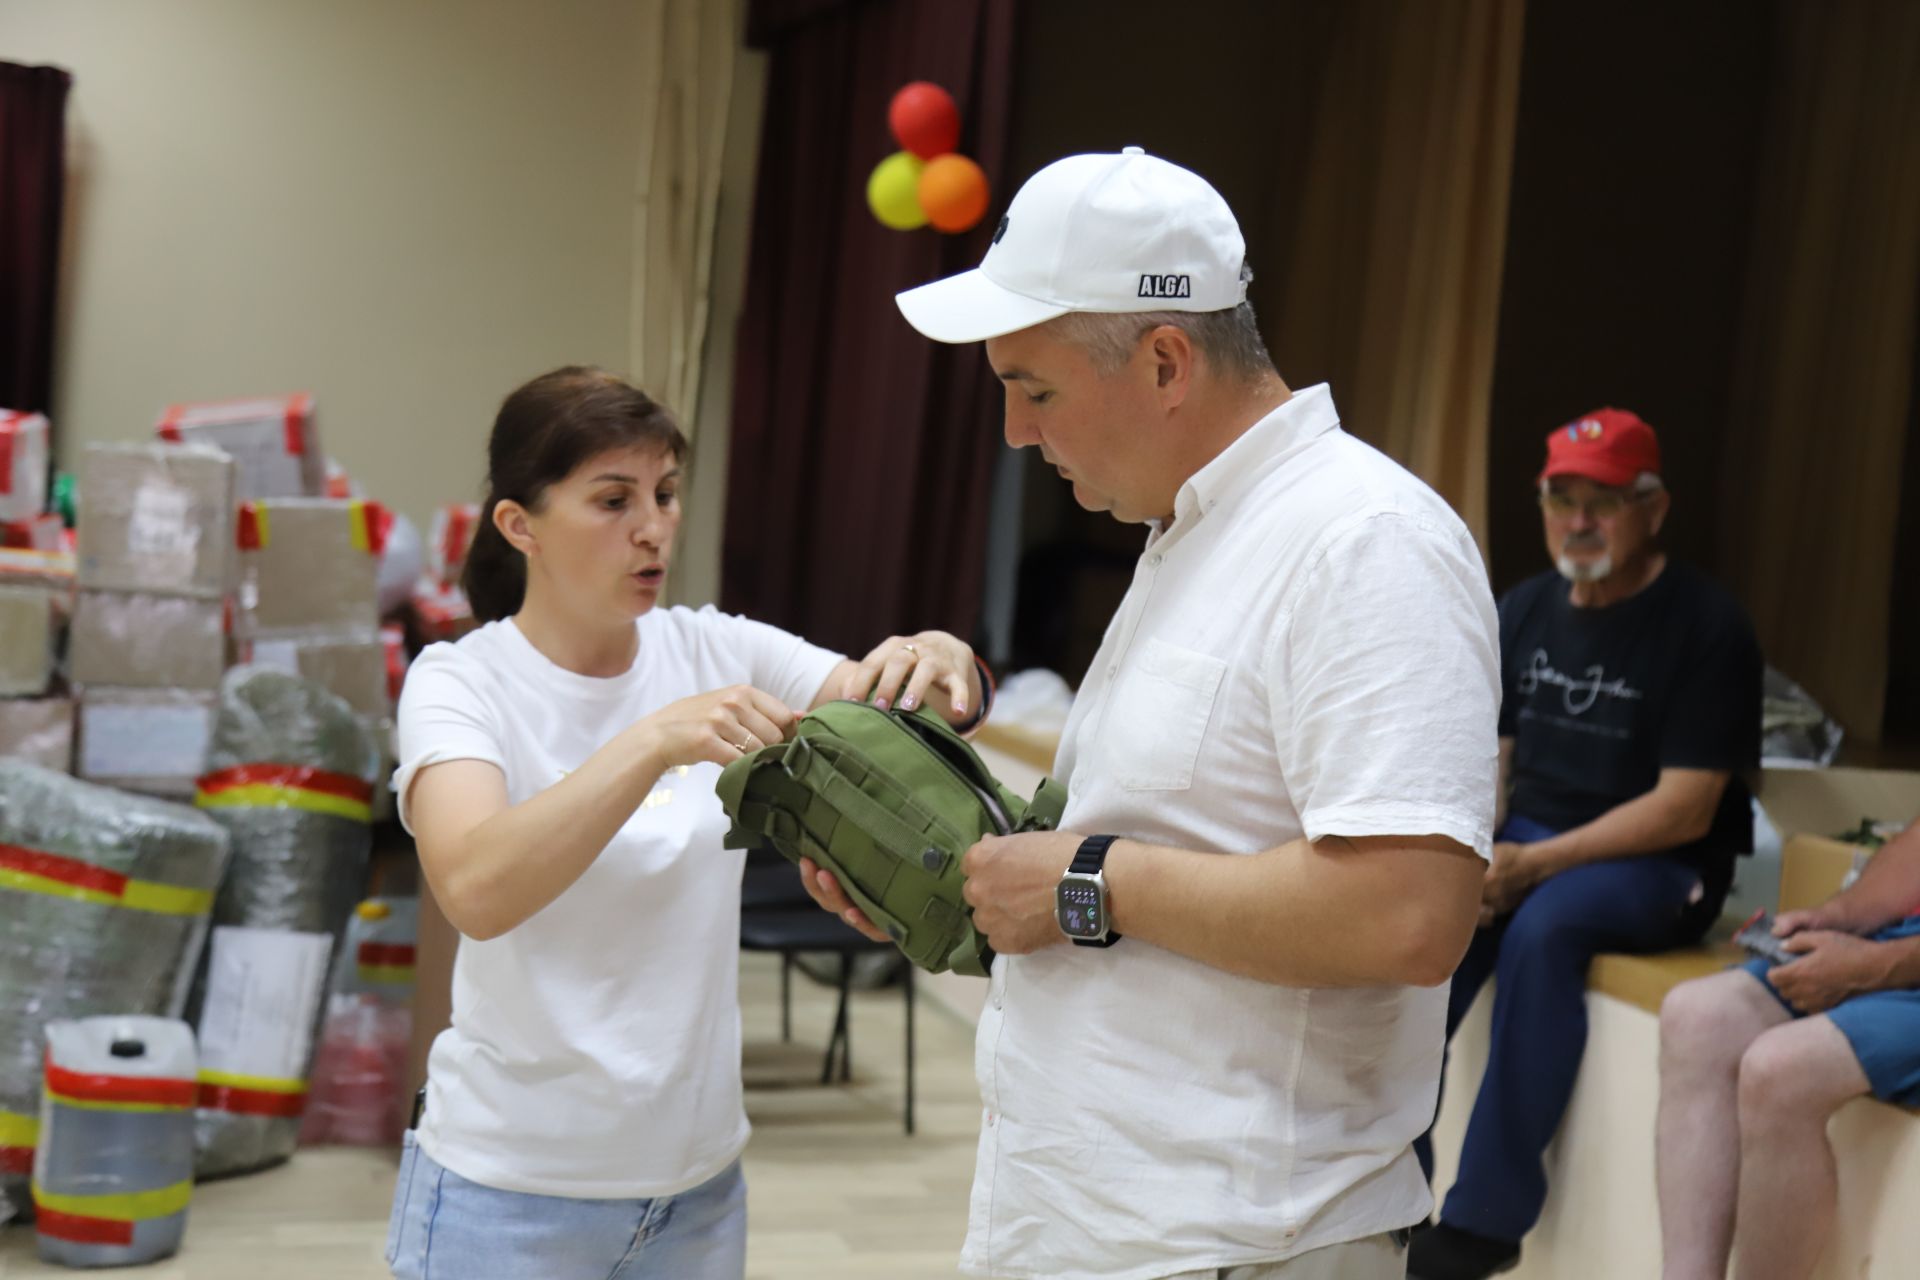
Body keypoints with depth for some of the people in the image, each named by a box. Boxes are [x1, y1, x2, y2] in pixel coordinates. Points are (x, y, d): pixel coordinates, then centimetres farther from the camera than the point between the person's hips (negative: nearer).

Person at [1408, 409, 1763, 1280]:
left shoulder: (1705, 627, -11)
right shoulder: (1525, 611, 6)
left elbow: (1684, 811, -15)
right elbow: (1485, 761, 9)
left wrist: (1535, 864, -22)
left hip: (1662, 870, -5)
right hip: (1530, 846, 5)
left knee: (1543, 926, -35)